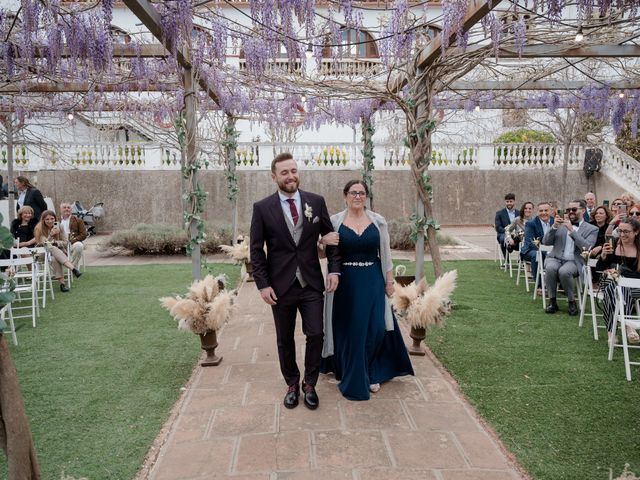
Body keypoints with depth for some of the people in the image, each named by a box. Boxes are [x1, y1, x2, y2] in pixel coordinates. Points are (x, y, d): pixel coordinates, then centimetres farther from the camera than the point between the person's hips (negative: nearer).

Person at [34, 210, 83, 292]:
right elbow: (43, 244, -12)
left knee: (54, 259, -35)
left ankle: (62, 282, -44)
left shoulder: (59, 227, 0)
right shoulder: (39, 229, -6)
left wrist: (55, 242, -16)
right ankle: (73, 268, -50)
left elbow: (65, 243, 4)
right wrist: (50, 235, -28)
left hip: (59, 252, 2)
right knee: (51, 248, -37)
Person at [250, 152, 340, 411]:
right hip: (281, 285, -1)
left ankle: (309, 384, 25)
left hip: (312, 283, 1)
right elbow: (256, 250, -2)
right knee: (285, 340, 12)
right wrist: (262, 284, -8)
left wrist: (334, 269, -5)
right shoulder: (262, 208, -4)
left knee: (315, 334, 2)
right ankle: (292, 384, 32)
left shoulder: (316, 202, 0)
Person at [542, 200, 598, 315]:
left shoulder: (591, 229, 7)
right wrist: (554, 226, -9)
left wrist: (571, 230, -17)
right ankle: (552, 301, -17)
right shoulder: (561, 224, 16)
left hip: (574, 261, -2)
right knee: (551, 268, -32)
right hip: (555, 258, 2)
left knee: (564, 271, -35)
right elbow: (546, 242, 7)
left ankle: (572, 302, -13)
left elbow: (586, 247, -11)